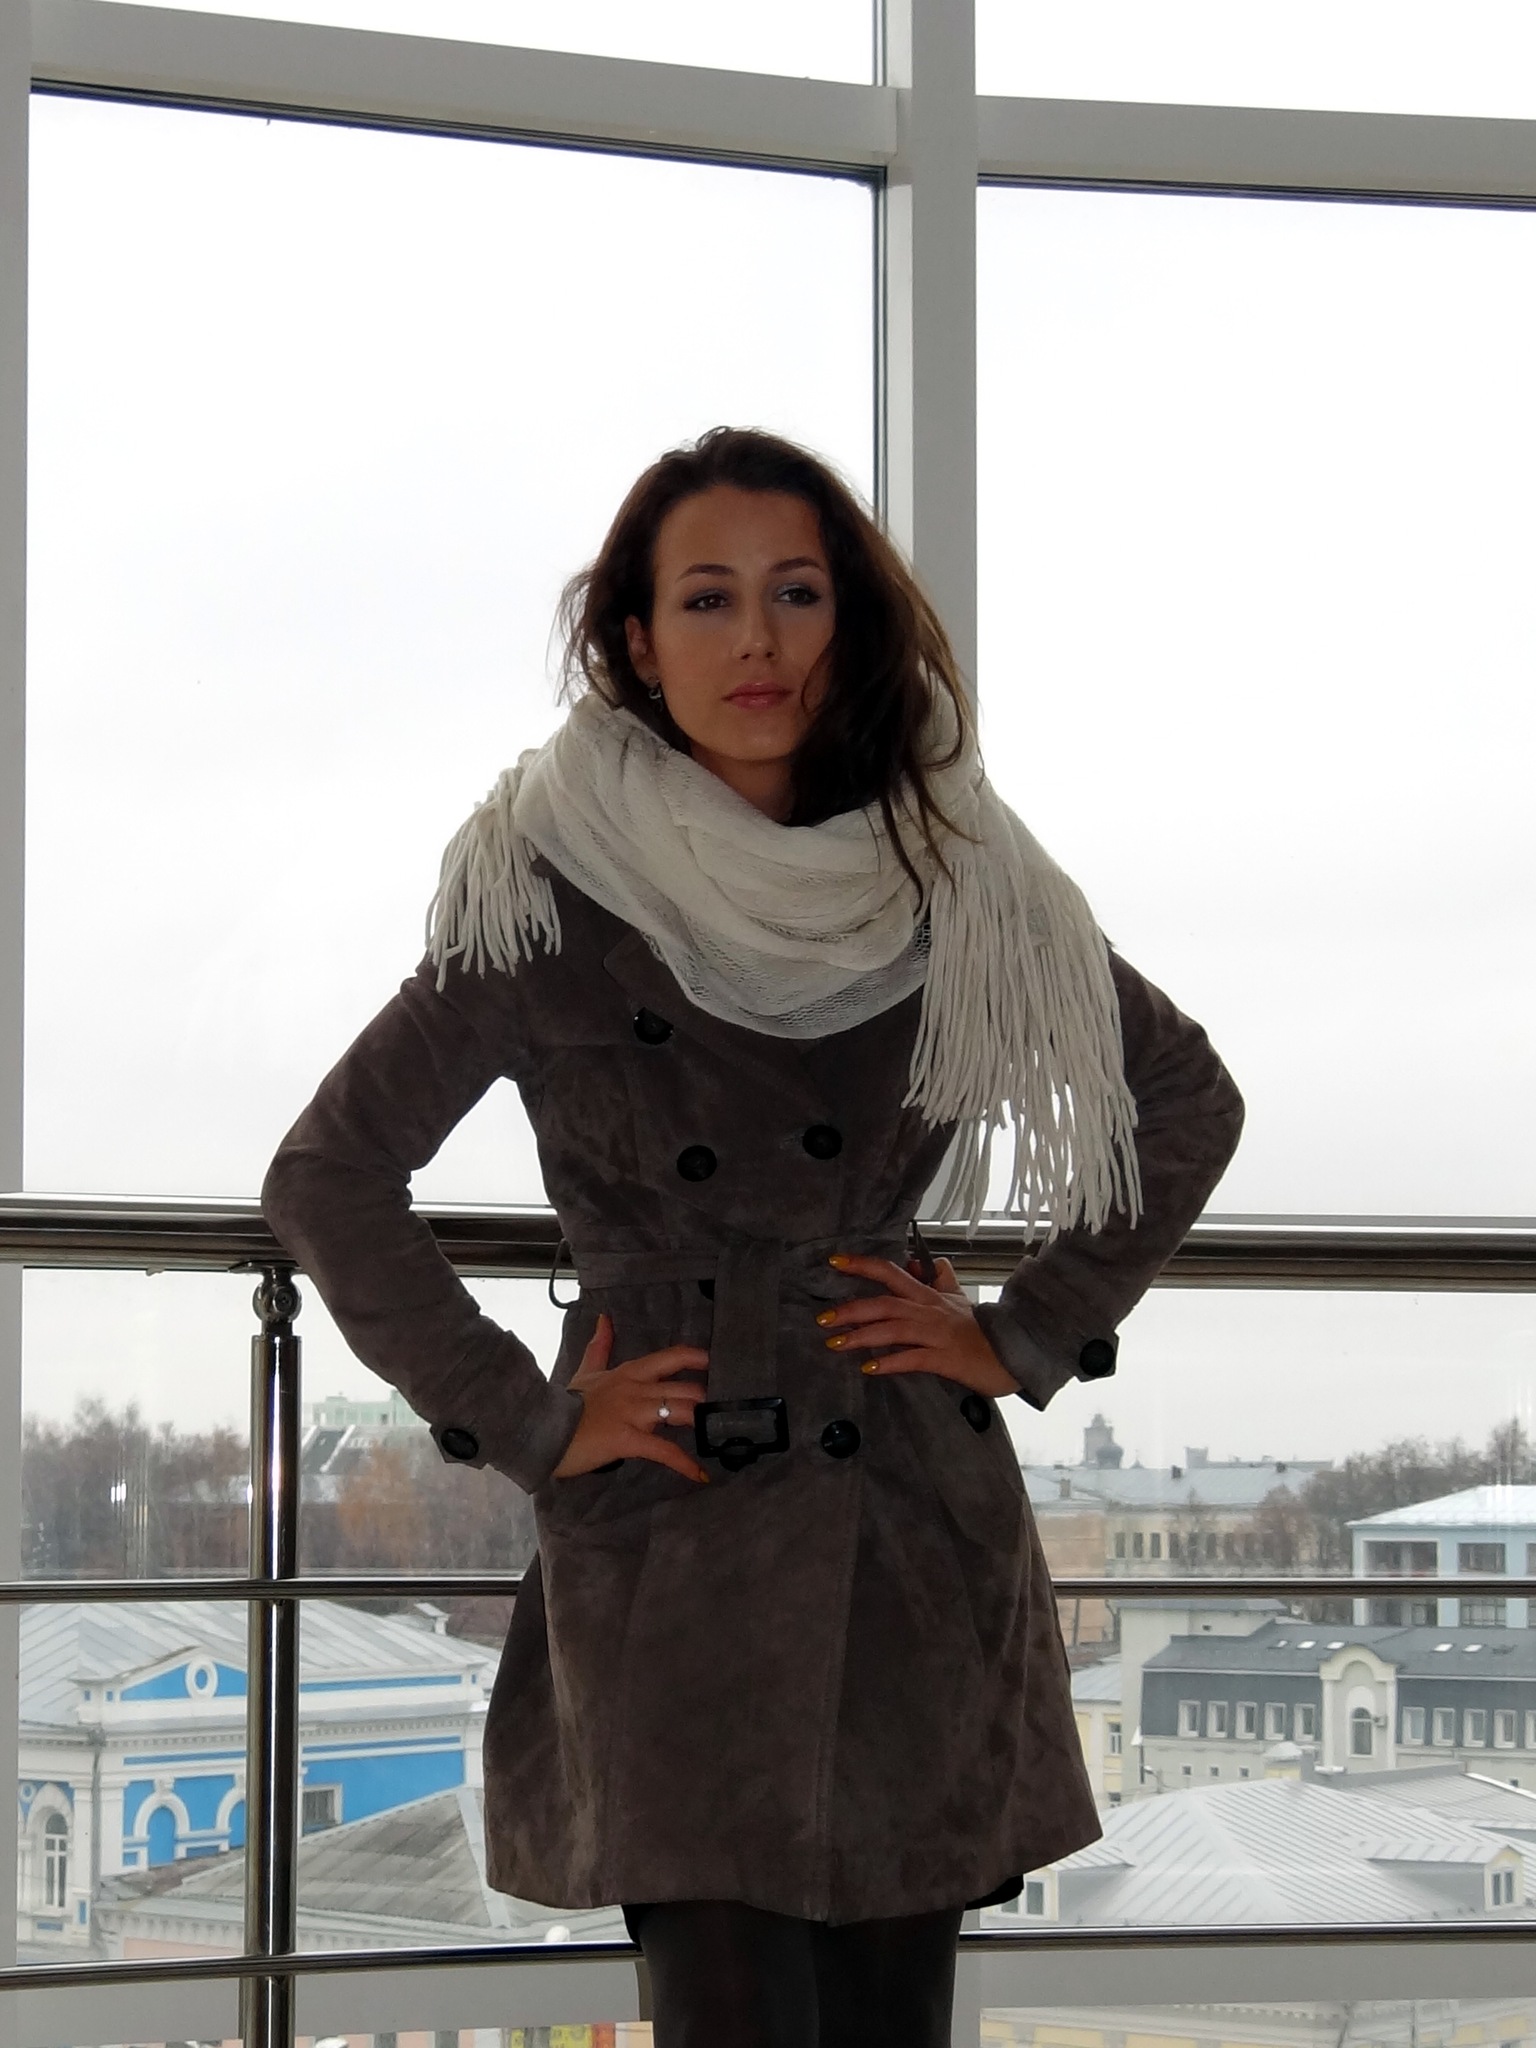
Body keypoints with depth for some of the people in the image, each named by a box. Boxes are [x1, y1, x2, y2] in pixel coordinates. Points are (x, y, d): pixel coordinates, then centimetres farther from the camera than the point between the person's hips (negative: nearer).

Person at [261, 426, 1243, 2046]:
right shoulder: (552, 899, -2)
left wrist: (1026, 1336, 9)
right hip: (668, 1541, -3)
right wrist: (527, 1422, -2)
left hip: (918, 1545, 3)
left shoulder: (950, 883, 5)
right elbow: (325, 1180, 2)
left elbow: (1190, 1105, 17)